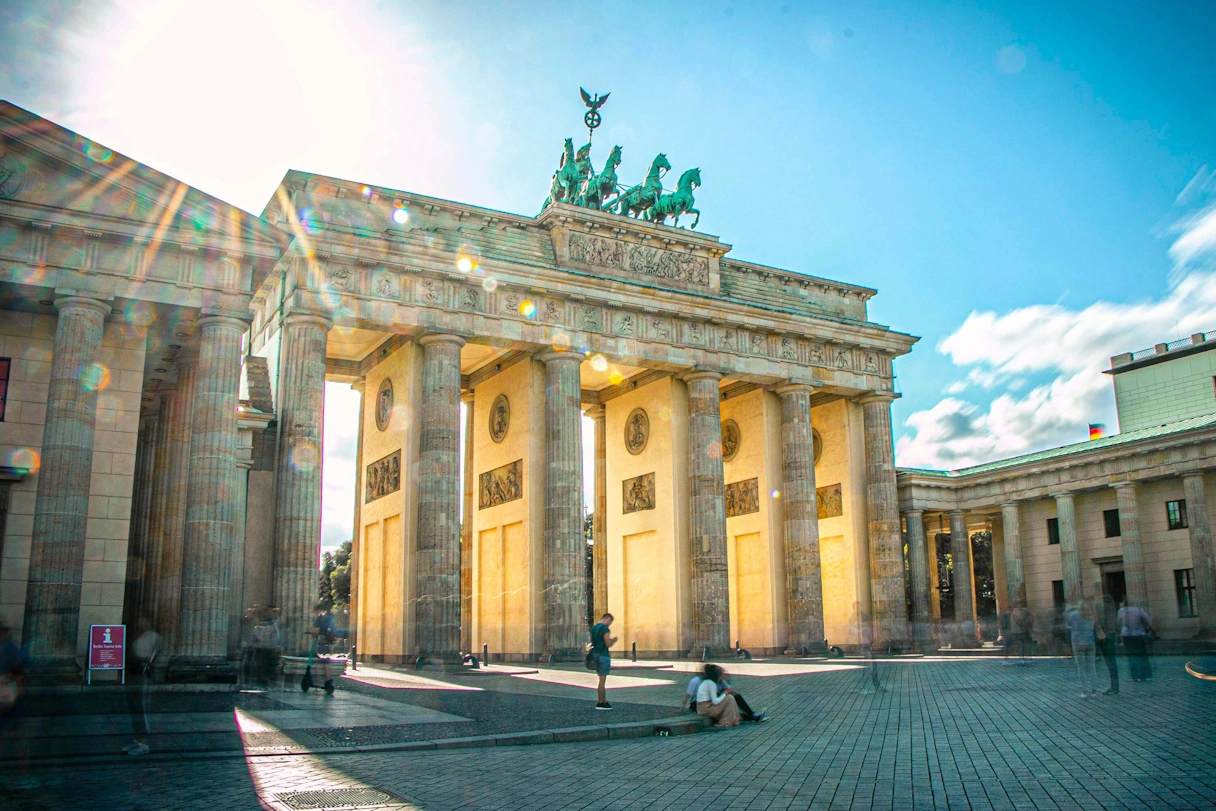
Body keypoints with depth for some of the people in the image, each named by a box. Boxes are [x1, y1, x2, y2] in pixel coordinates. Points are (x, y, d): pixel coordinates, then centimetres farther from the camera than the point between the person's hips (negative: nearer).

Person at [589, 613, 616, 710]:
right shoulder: (605, 628, -14)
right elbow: (608, 644, -18)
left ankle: (604, 701, 15)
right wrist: (613, 640, 3)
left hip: (595, 655, 9)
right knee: (602, 680, -3)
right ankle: (600, 703, 0)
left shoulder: (593, 627, 13)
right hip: (603, 655, -9)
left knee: (603, 679, 14)